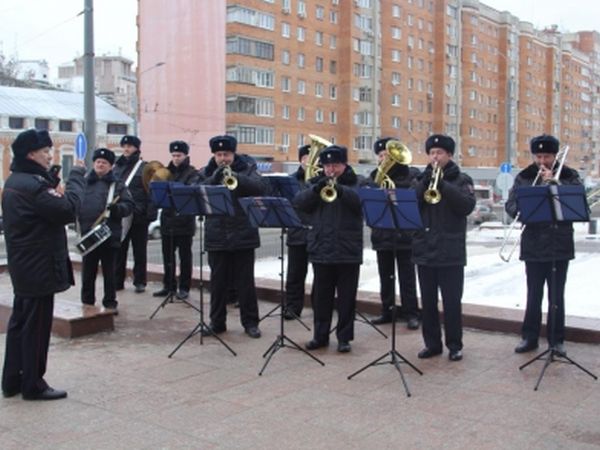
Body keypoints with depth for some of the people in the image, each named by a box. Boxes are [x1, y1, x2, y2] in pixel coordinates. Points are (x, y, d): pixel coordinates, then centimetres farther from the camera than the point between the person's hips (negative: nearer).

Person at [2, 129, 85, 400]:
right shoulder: (32, 184, -20)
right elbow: (68, 210, -24)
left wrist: (56, 196, 0)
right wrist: (77, 175, -15)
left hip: (24, 266, 10)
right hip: (39, 267, -10)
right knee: (37, 327, -1)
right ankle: (33, 385, 9)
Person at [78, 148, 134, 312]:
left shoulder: (118, 185, 5)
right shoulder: (84, 182, 11)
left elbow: (129, 205, -3)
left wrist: (116, 207, -22)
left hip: (110, 234, -2)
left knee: (109, 272, 7)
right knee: (88, 271, 9)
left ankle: (110, 303, 16)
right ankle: (87, 303, 20)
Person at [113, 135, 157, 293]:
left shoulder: (145, 168, -3)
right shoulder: (116, 167, 12)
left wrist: (150, 214, -17)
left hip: (138, 216, -4)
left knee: (139, 250, 6)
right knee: (119, 250, 8)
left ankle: (140, 281, 14)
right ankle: (117, 281, 17)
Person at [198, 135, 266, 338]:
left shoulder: (246, 169, 1)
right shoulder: (206, 173, 7)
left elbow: (260, 187, -15)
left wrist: (236, 176, -29)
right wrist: (214, 178, -21)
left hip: (243, 235, -2)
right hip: (216, 236, 2)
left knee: (245, 281, 5)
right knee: (218, 282, 8)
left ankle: (250, 322, 15)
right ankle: (217, 322, 19)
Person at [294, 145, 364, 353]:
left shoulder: (357, 182, 3)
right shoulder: (315, 182, 11)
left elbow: (363, 200, -18)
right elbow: (299, 202, -4)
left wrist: (340, 190, -33)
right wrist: (316, 189, -20)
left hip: (348, 250, -2)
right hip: (321, 249, 2)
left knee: (346, 297, 4)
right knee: (321, 296, 10)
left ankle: (344, 337, 14)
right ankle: (320, 335, 21)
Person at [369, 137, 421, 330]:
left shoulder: (411, 174, 0)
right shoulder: (375, 176, 10)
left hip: (404, 233, -4)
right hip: (382, 233, 4)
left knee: (406, 276, 0)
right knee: (385, 276, 11)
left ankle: (411, 313, 6)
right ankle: (386, 311, 21)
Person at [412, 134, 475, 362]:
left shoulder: (461, 179, 2)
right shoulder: (422, 179, 12)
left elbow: (467, 206, -14)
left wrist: (442, 183, -20)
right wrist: (427, 179, -13)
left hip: (451, 251, -3)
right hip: (424, 249, 4)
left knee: (451, 301, 1)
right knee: (428, 301, 9)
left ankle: (454, 345, 12)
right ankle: (432, 343, 19)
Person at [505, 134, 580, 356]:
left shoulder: (569, 176, 3)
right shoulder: (524, 177, 5)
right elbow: (510, 205, 0)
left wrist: (554, 182, -18)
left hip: (560, 245, -1)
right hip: (533, 245, 1)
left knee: (557, 295, 7)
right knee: (533, 295, 9)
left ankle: (556, 339, 17)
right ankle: (529, 337, 18)